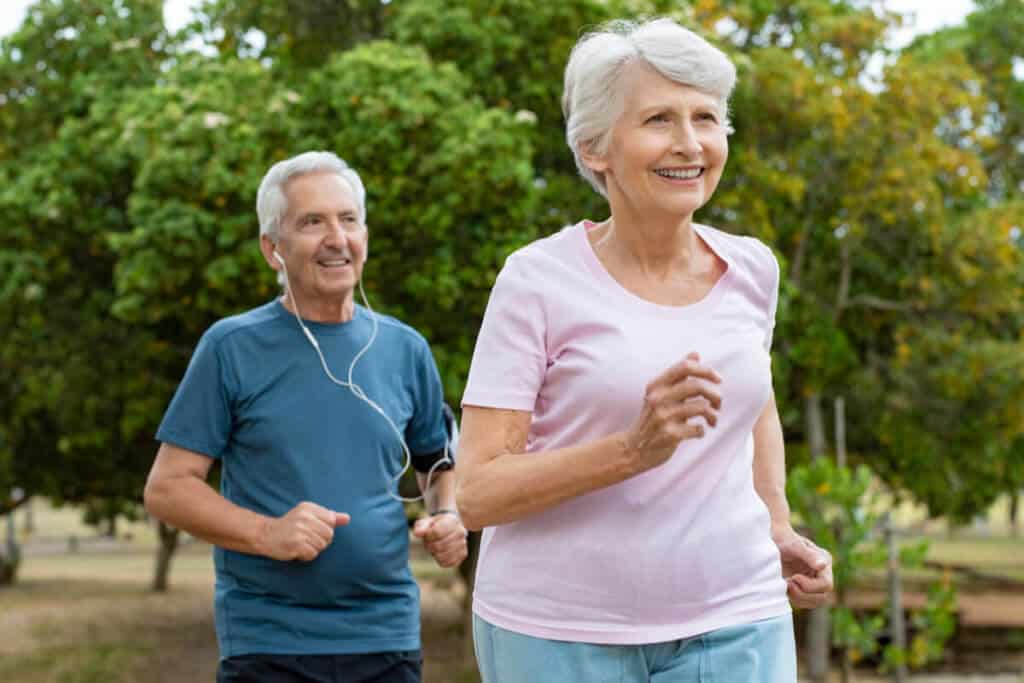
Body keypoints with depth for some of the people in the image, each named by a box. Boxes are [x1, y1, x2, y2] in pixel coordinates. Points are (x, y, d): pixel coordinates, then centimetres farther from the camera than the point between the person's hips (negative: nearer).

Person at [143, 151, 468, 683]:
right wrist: (267, 534, -19)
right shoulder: (232, 346, -3)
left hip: (388, 637, 3)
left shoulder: (404, 349, 7)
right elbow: (167, 488, -4)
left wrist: (447, 518, -3)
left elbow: (439, 465, 19)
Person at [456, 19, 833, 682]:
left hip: (733, 623, 3)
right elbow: (477, 492, -13)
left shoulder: (751, 269, 3)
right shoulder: (541, 280, -9)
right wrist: (634, 449, -24)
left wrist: (779, 528, 13)